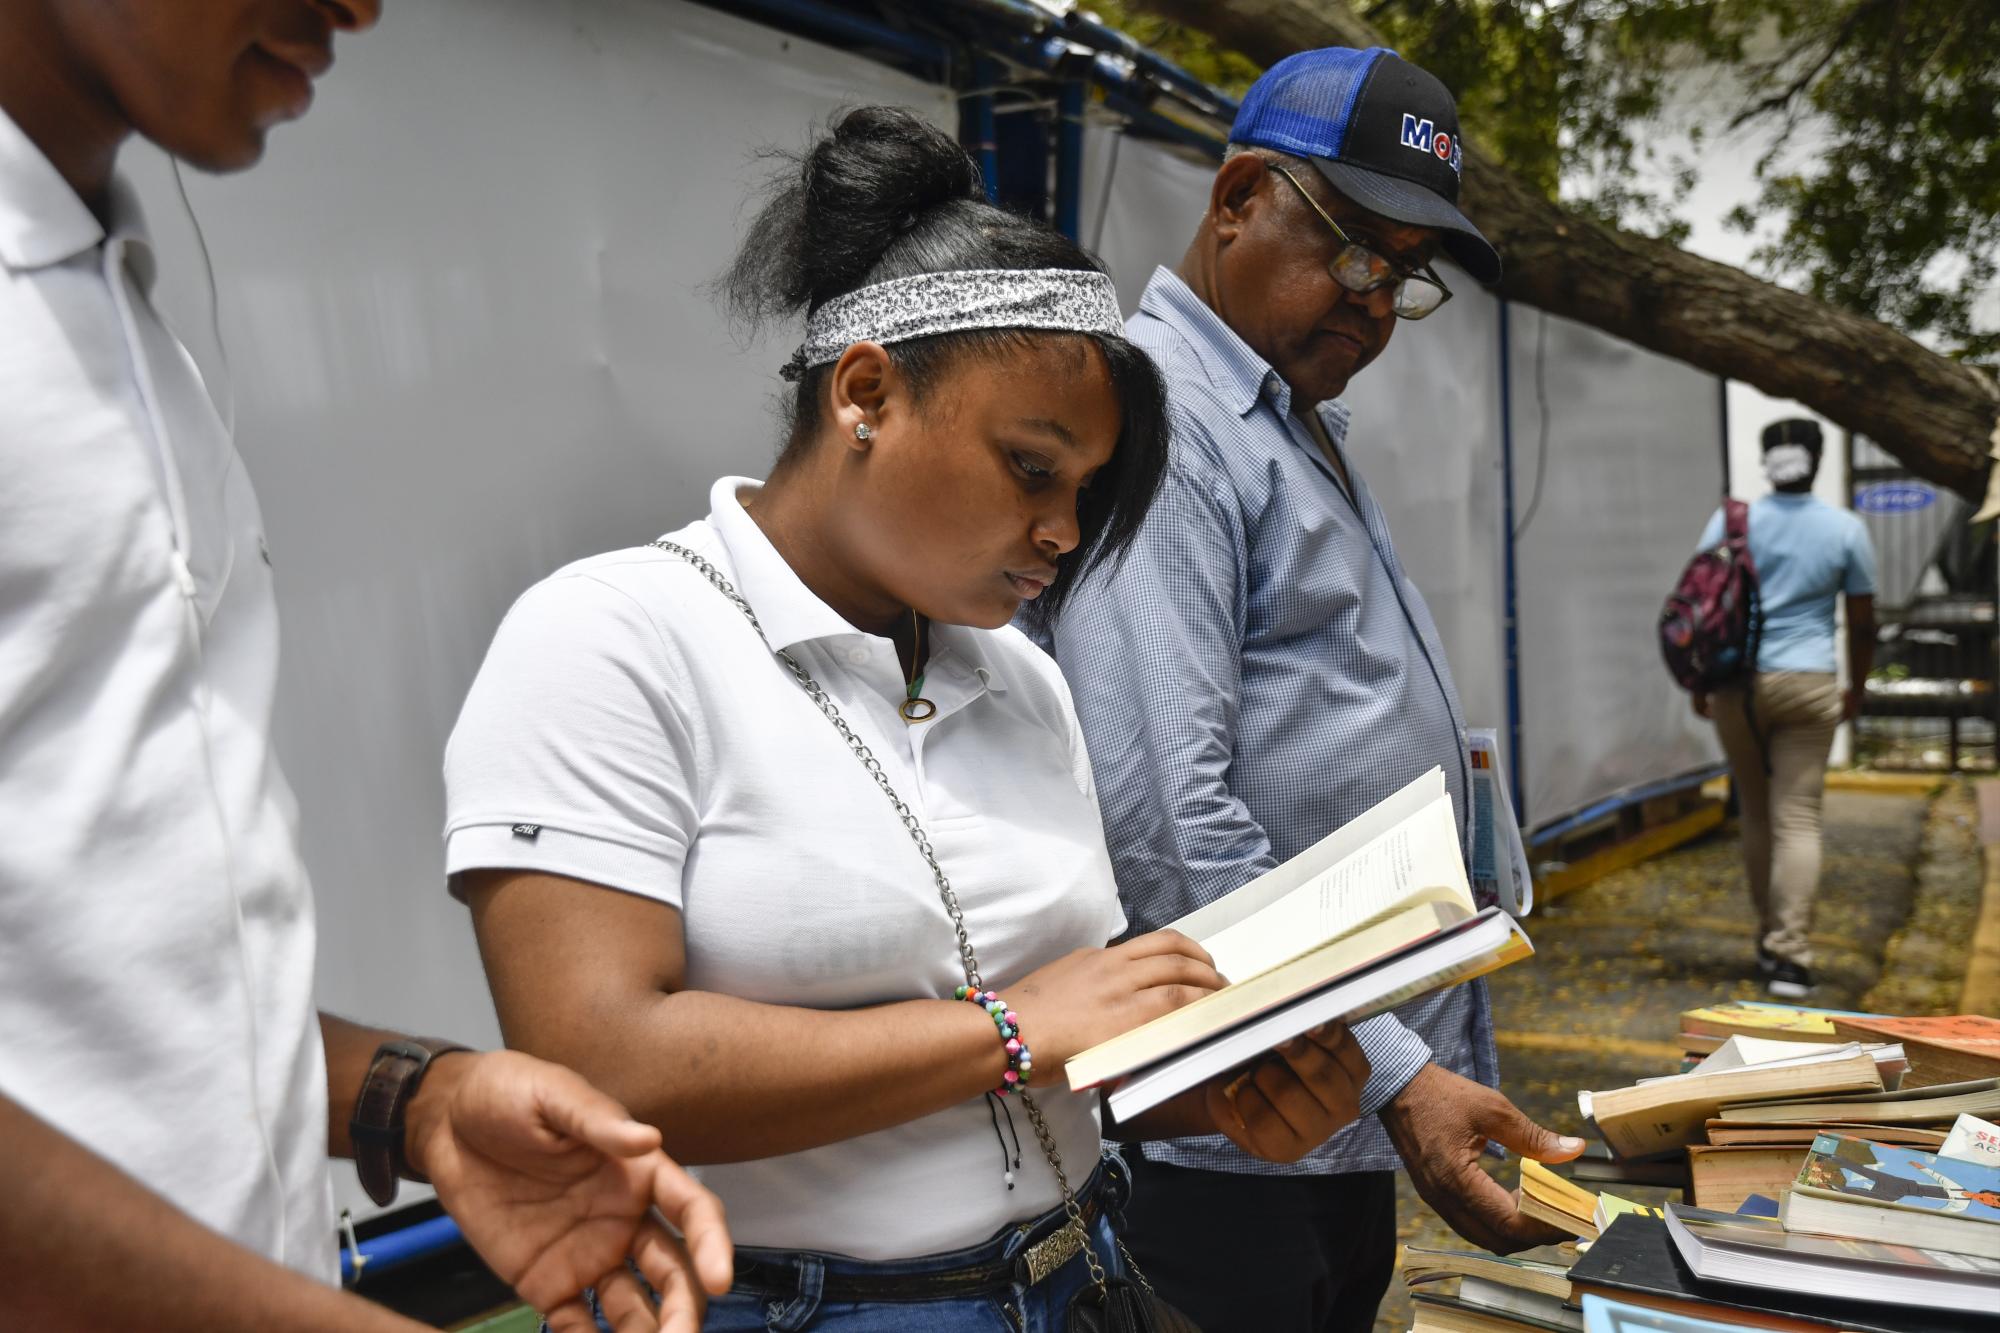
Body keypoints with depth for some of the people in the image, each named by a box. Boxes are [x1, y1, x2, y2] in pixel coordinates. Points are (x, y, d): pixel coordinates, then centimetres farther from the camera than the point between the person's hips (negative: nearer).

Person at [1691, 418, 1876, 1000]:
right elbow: (1862, 622, 6)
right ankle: (1790, 956, -7)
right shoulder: (1846, 529, 1)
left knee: (1756, 816, 14)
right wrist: (1856, 689, 19)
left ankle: (1770, 938, 27)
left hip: (1739, 685, 1)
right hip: (1809, 687, -1)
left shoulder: (1729, 523, 1)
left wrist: (1699, 683, 10)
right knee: (1798, 821, -1)